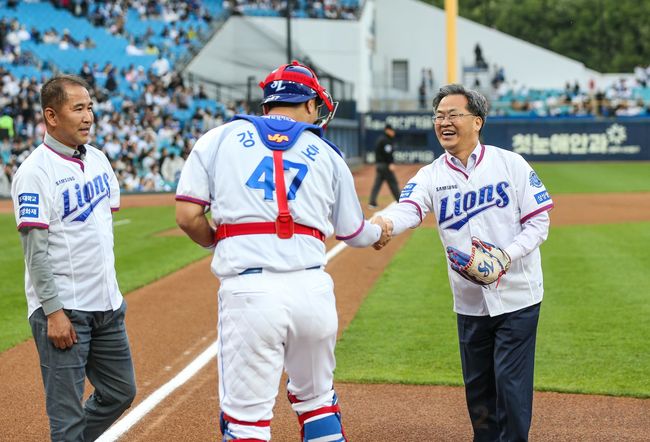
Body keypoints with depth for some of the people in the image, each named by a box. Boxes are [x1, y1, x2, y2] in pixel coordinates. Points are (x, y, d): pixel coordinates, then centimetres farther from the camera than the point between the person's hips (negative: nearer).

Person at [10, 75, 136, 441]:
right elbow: (35, 250, -17)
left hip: (107, 305, 8)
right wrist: (53, 311, -20)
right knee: (67, 412, -3)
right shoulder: (35, 172, -14)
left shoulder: (98, 160, 10)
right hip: (62, 307, -8)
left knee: (121, 392, 16)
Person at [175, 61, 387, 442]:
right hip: (312, 288, 2)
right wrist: (379, 233, 46)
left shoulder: (218, 139, 10)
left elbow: (189, 216, 2)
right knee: (318, 400, 22)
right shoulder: (326, 153, 15)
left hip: (248, 290, -2)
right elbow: (354, 232, 24)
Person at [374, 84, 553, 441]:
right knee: (477, 385, 13)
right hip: (469, 302, 3)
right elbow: (408, 208, -20)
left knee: (511, 382, -4)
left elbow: (538, 221, -3)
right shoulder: (431, 176, 1)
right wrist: (384, 221, -44)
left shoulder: (511, 164, -3)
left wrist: (506, 256, -20)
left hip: (516, 296, -3)